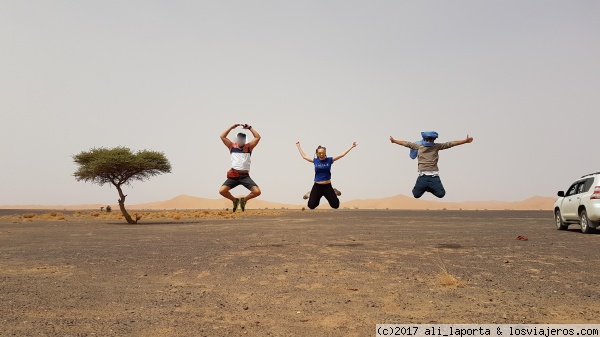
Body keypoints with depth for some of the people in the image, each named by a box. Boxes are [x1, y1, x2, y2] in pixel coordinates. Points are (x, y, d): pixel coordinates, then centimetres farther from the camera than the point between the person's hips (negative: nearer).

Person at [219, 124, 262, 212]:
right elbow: (222, 137, 5)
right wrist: (231, 127, 3)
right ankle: (235, 200, 13)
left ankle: (244, 200, 14)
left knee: (257, 192, -18)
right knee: (222, 191, -19)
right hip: (233, 175, 0)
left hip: (245, 176, 0)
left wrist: (249, 128, 5)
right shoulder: (232, 146, 13)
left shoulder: (249, 147, 13)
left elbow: (258, 137, 5)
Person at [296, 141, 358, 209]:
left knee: (336, 205, 0)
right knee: (311, 206, -2)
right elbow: (304, 156, 12)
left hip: (327, 186, 0)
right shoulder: (315, 161, 0)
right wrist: (298, 146, 19)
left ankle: (334, 192, 30)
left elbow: (342, 155, -1)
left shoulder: (330, 160, -3)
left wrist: (352, 147, -3)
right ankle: (311, 195, 31)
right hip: (317, 186, 0)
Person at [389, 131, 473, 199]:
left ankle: (430, 188, 25)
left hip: (434, 176, 0)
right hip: (422, 176, 0)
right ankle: (425, 188, 32)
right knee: (416, 194, -3)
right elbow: (407, 143, 13)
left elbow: (450, 144, 2)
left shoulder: (437, 146, 5)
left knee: (441, 194, -8)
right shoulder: (418, 146, 8)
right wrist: (394, 141, 16)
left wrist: (465, 141, -1)